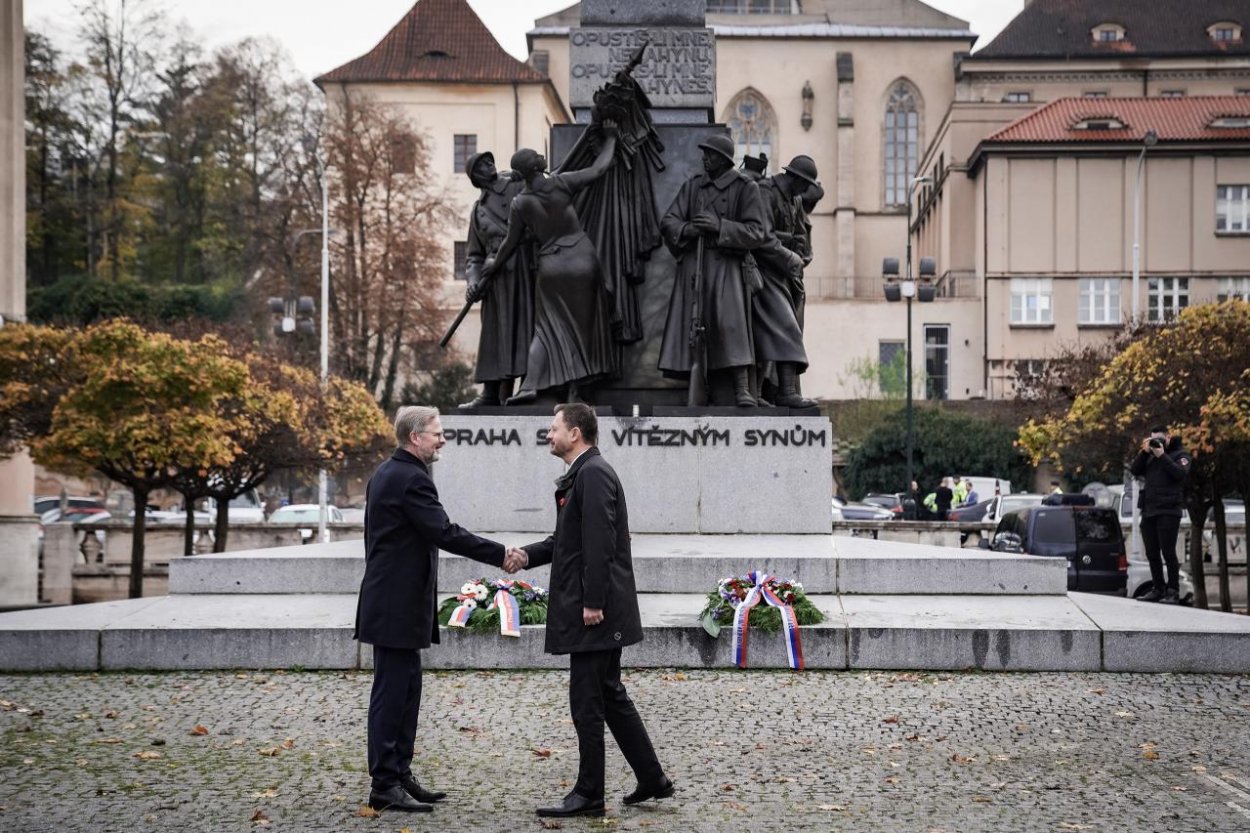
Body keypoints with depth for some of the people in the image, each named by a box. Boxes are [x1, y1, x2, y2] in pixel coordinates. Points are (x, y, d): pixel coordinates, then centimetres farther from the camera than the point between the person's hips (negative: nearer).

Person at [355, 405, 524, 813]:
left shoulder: (386, 473, 15)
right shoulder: (411, 478, -17)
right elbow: (445, 533, -21)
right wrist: (500, 555, -14)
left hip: (391, 600, 10)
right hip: (397, 606, -10)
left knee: (405, 689, 14)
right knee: (392, 691, -6)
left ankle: (400, 775, 19)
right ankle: (384, 786, -3)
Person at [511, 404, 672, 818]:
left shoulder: (593, 473, -16)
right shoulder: (583, 474, 16)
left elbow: (600, 543, -22)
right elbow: (567, 539, 20)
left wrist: (593, 603, -23)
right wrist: (528, 555, 5)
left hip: (595, 611, -10)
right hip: (599, 610, 10)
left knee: (587, 700, -4)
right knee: (609, 695, 15)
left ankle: (588, 795, 3)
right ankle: (652, 778, 21)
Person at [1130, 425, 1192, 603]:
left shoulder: (1180, 454, 2)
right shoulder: (1151, 455, 19)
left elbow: (1180, 473, -15)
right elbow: (1135, 471, 11)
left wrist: (1162, 456, -15)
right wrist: (1144, 452, 0)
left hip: (1168, 512, -6)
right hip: (1148, 511, 6)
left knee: (1168, 553, -9)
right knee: (1152, 554, 8)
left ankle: (1173, 592, -7)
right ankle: (1157, 589, 14)